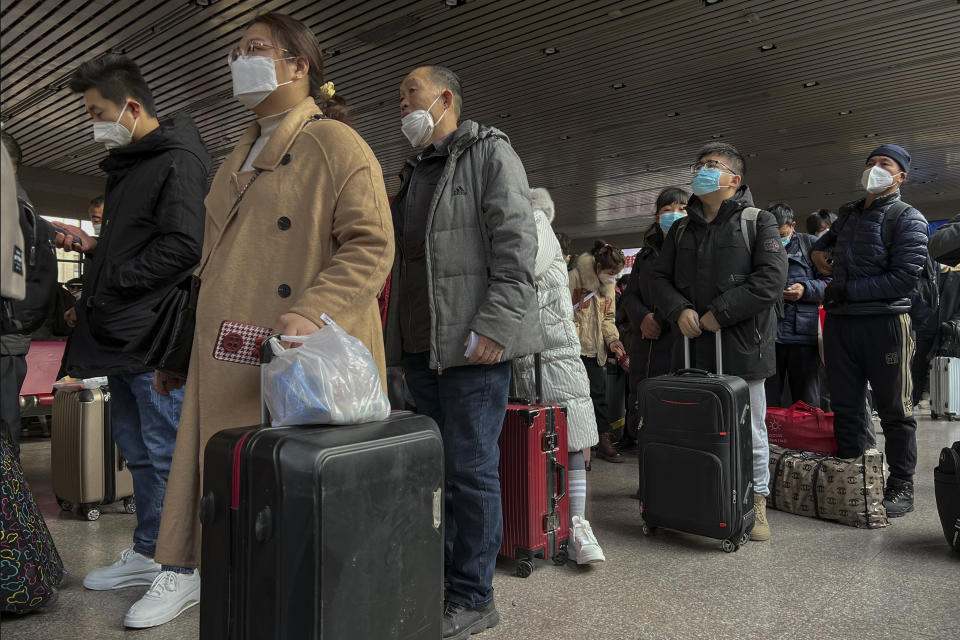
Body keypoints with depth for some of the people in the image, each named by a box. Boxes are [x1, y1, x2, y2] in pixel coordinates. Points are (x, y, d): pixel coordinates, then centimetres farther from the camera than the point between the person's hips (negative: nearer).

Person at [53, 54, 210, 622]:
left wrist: (112, 280, -14)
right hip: (122, 337, 10)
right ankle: (147, 555, 31)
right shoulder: (129, 164, 21)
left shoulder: (178, 161, -10)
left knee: (166, 455, -3)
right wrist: (92, 245, 11)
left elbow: (182, 247, -21)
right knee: (139, 452, 17)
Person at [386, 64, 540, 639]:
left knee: (471, 468, -3)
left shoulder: (489, 153, 0)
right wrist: (398, 333, 20)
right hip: (421, 347, 8)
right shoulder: (414, 172, 24)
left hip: (473, 346, -8)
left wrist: (494, 327, -21)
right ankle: (437, 580, 27)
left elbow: (516, 243, -12)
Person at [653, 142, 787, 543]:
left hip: (742, 346, -4)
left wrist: (719, 313, -15)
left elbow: (771, 280, -11)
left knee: (749, 430, 6)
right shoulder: (681, 229, 16)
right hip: (693, 347, 4)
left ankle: (756, 502, 22)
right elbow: (660, 277, 13)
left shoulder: (759, 222, 2)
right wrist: (679, 310, -7)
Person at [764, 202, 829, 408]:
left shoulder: (811, 245, 9)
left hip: (803, 336, -1)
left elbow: (830, 282, 7)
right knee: (766, 403, 6)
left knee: (807, 403, 7)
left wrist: (806, 289, -10)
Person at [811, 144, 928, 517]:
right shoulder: (848, 214, 17)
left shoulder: (907, 218, -2)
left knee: (894, 409, 3)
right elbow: (832, 237, 41)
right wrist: (820, 248, 18)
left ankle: (901, 487, 15)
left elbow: (906, 277, -13)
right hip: (840, 320, 6)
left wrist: (849, 289, -12)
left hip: (885, 320, -5)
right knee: (845, 406, 8)